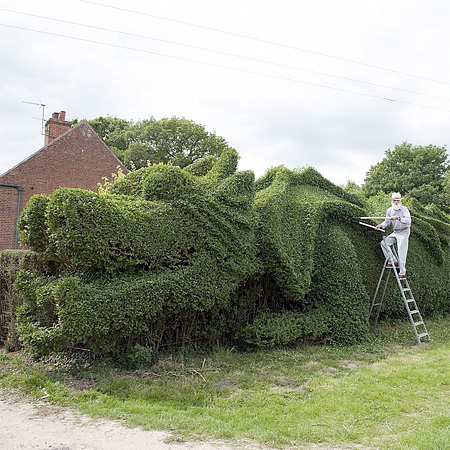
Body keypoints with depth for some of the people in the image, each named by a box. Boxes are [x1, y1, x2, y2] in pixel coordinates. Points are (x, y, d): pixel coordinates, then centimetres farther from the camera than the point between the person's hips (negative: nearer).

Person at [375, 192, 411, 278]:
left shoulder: (404, 209, -15)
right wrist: (381, 225, -8)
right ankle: (394, 261, 1)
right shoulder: (390, 210, 3)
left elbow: (408, 221, -29)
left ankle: (402, 273, -5)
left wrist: (399, 218, -42)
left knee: (401, 252, -9)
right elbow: (387, 221, 10)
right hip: (395, 232, 7)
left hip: (403, 232, -7)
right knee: (384, 242, -3)